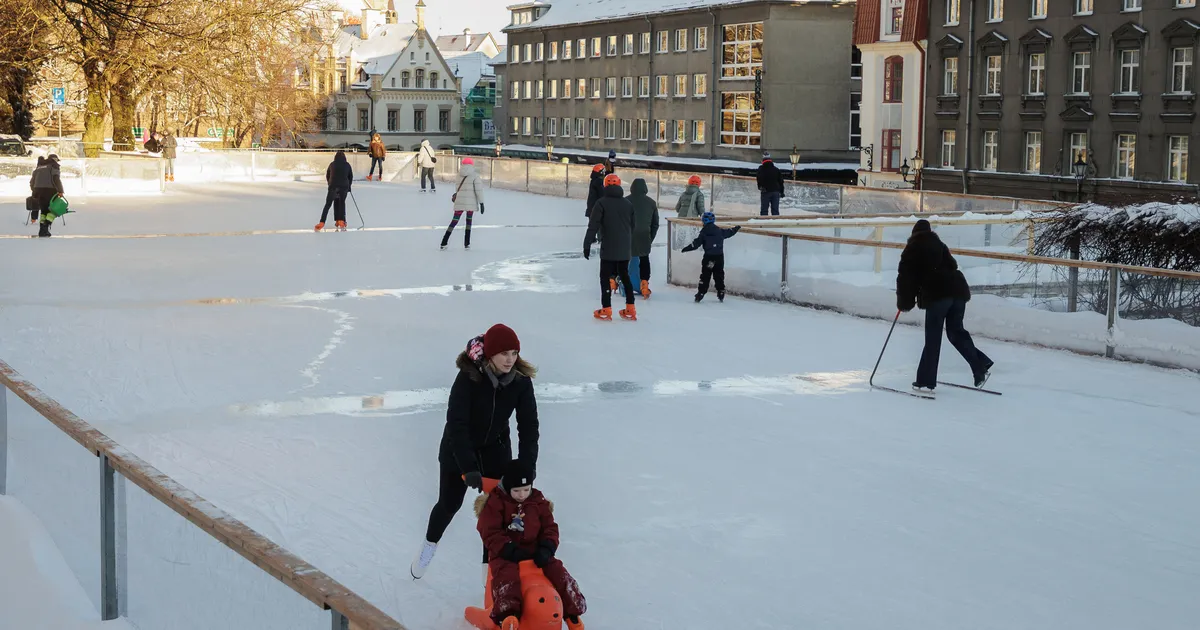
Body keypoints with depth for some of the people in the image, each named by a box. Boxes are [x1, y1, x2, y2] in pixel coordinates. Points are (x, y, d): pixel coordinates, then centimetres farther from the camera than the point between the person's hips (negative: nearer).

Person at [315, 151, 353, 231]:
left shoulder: (332, 164, 11)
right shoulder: (347, 165, 10)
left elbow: (327, 176, 15)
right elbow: (351, 177, 13)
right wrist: (348, 187, 25)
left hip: (333, 186, 0)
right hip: (344, 186, 0)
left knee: (328, 204, 3)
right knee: (342, 203, 18)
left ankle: (322, 223, -7)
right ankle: (341, 221, 9)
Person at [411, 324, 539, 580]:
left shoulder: (521, 381, -19)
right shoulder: (468, 377, -31)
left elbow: (529, 425, -15)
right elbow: (456, 423, -31)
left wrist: (526, 467, -23)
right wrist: (469, 468, -35)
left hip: (496, 448, 3)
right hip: (458, 448, -3)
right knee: (449, 503, 11)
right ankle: (429, 546, 41)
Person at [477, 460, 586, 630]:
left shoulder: (539, 502, 8)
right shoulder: (495, 502, -5)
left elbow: (550, 527, 9)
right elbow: (490, 533, -11)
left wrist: (546, 549, -13)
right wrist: (511, 550, -22)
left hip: (534, 551, 4)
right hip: (505, 554, -4)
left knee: (558, 571, -13)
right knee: (507, 575, -35)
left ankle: (573, 611, -5)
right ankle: (507, 615, -52)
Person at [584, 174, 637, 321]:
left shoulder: (602, 203, -9)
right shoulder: (628, 203, 8)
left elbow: (593, 226, -14)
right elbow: (633, 227, 16)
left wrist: (587, 245, -11)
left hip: (608, 248, -5)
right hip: (625, 249, 5)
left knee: (605, 277, 3)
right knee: (624, 276, 15)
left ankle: (606, 310, 1)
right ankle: (630, 310, 14)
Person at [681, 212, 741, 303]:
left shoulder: (704, 232, -4)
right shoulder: (720, 231, 8)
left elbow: (696, 243, -8)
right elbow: (729, 232, 24)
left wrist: (687, 248, -2)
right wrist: (737, 228, 42)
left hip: (708, 257, -3)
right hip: (719, 257, 3)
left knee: (705, 276, 1)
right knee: (719, 276, 11)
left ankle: (700, 293, -4)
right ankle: (721, 295, 13)